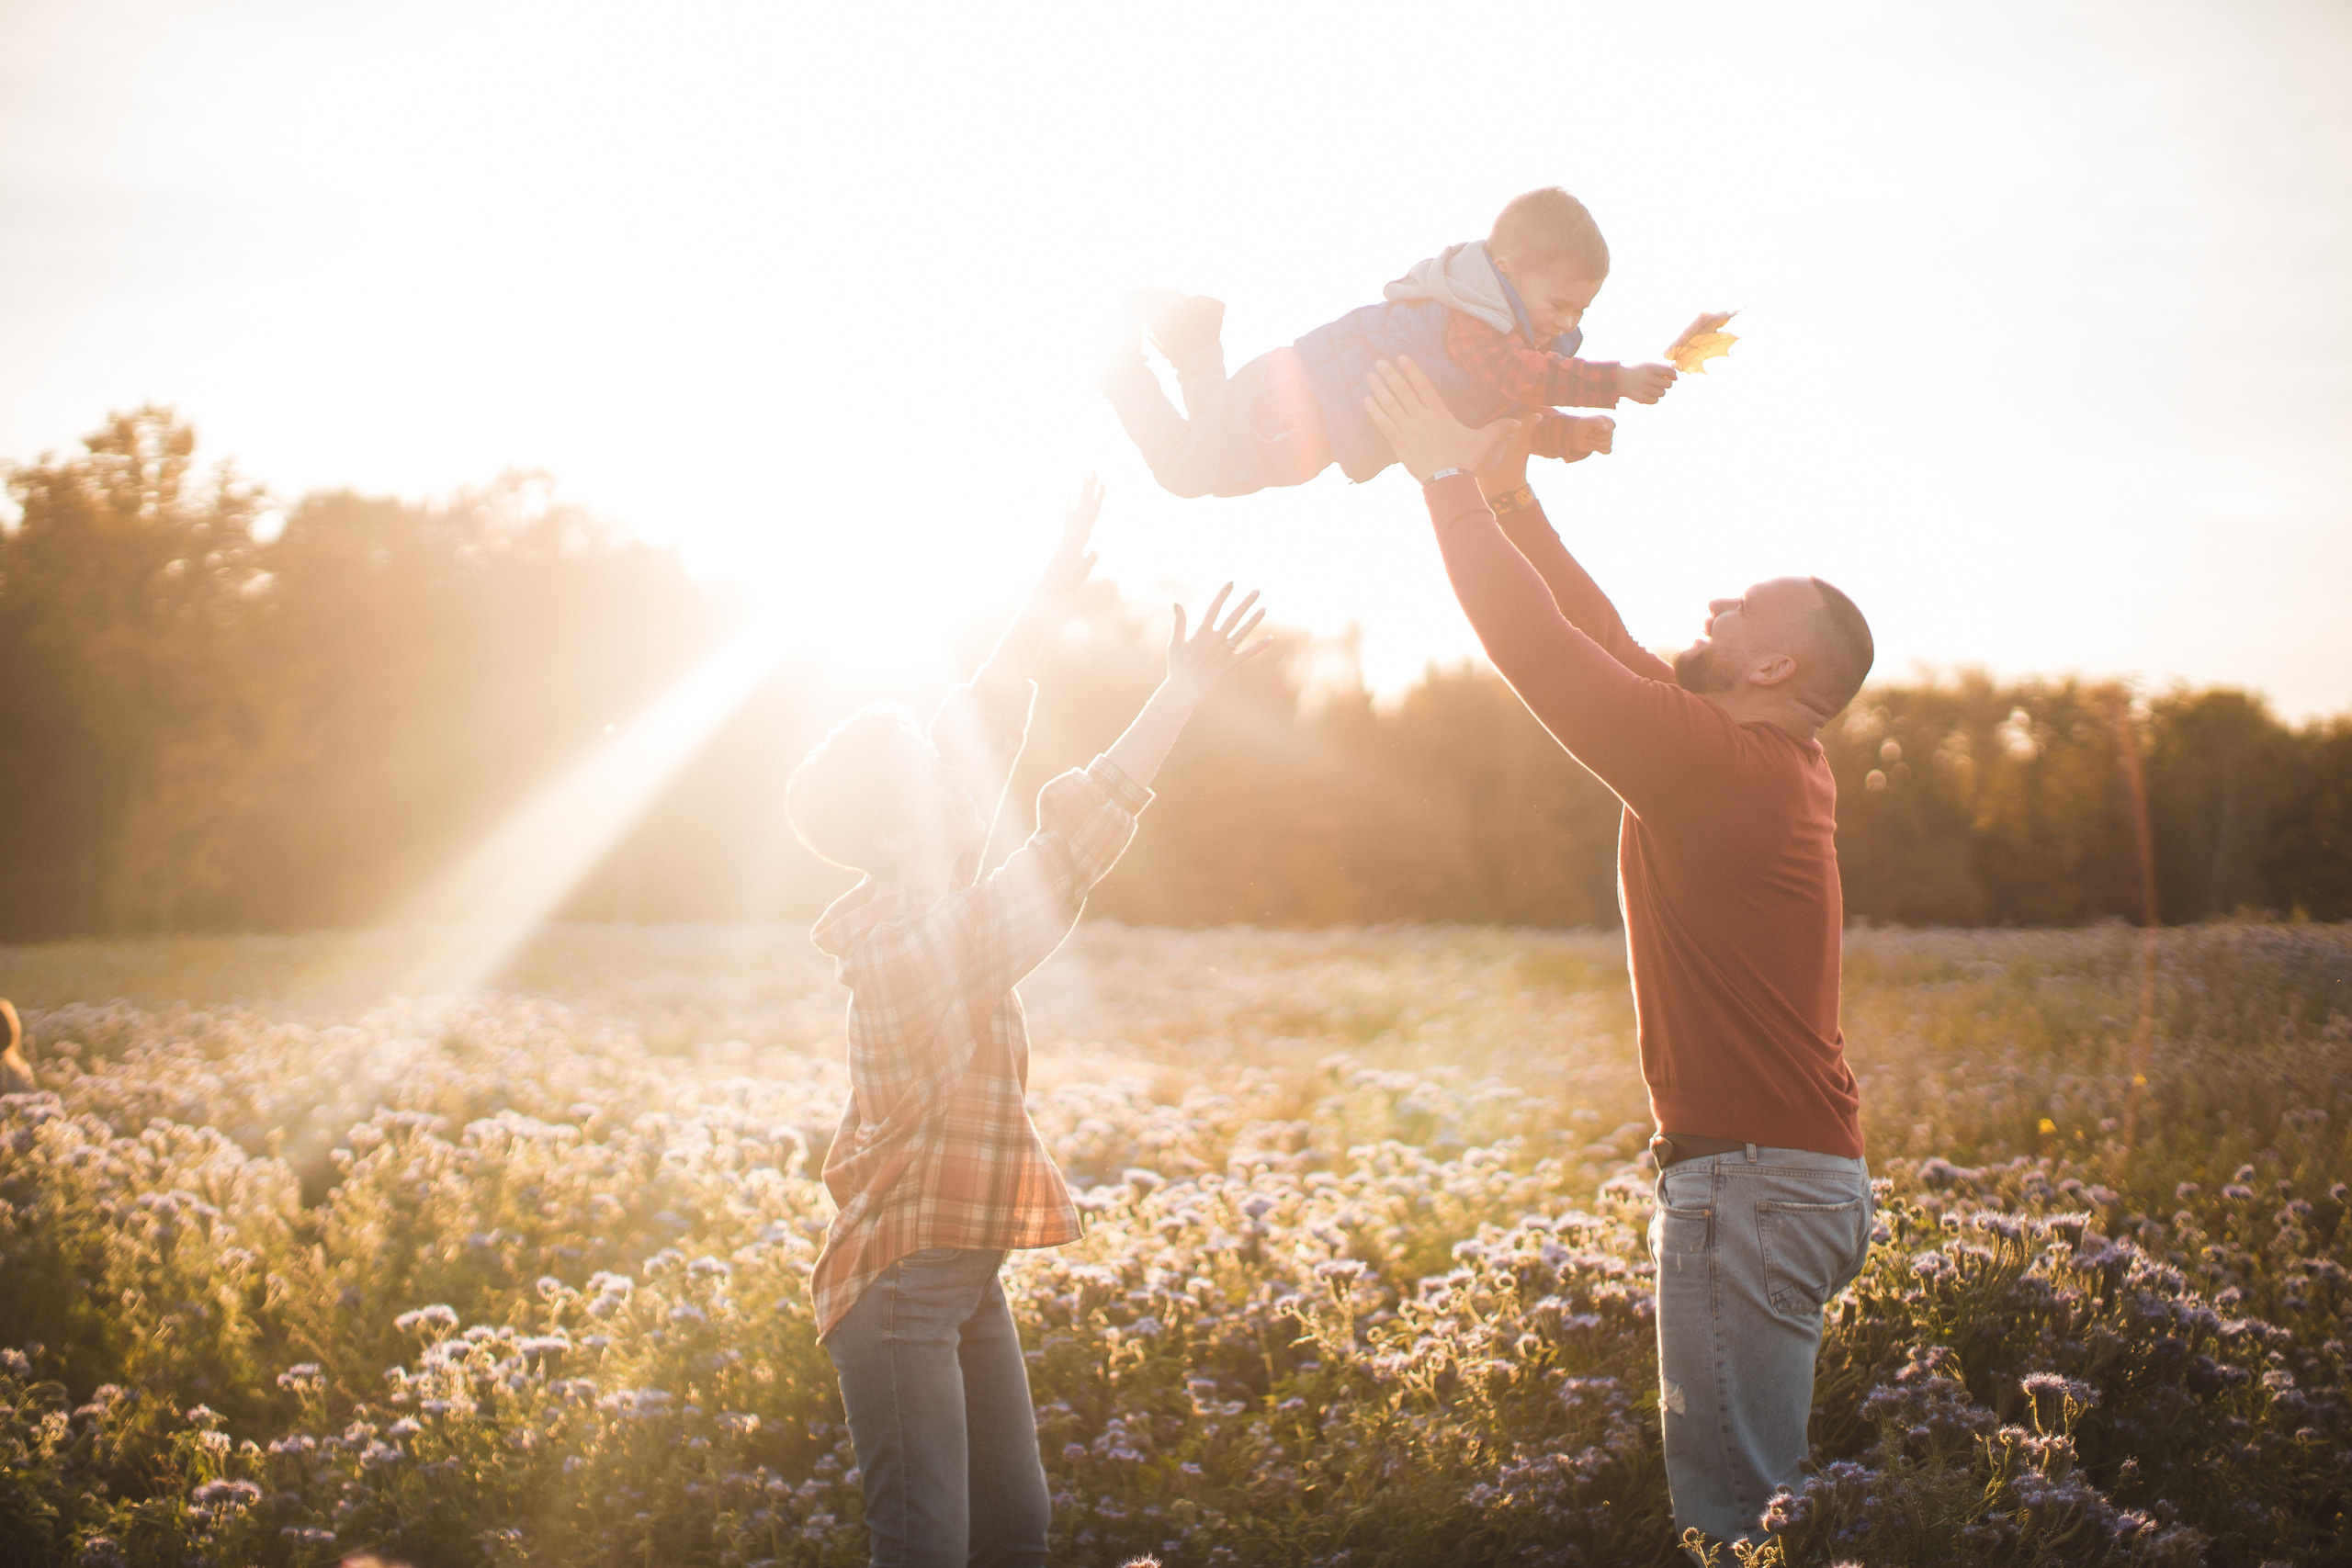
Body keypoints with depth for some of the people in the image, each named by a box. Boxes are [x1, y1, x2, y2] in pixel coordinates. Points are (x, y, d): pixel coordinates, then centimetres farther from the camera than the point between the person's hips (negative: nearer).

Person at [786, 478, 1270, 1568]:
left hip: (965, 1274, 9)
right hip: (900, 1282, -9)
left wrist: (1053, 591, 3)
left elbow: (979, 735, 5)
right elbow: (1070, 848, -26)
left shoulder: (920, 904, 4)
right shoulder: (917, 945, -20)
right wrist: (1181, 692, -26)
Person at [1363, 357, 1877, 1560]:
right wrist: (1513, 497, 16)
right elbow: (1606, 650, 17)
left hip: (1754, 1178, -10)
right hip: (1797, 1168, 10)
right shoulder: (1776, 768, 12)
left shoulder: (1723, 765, -17)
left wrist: (1452, 485, -9)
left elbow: (1547, 654, -17)